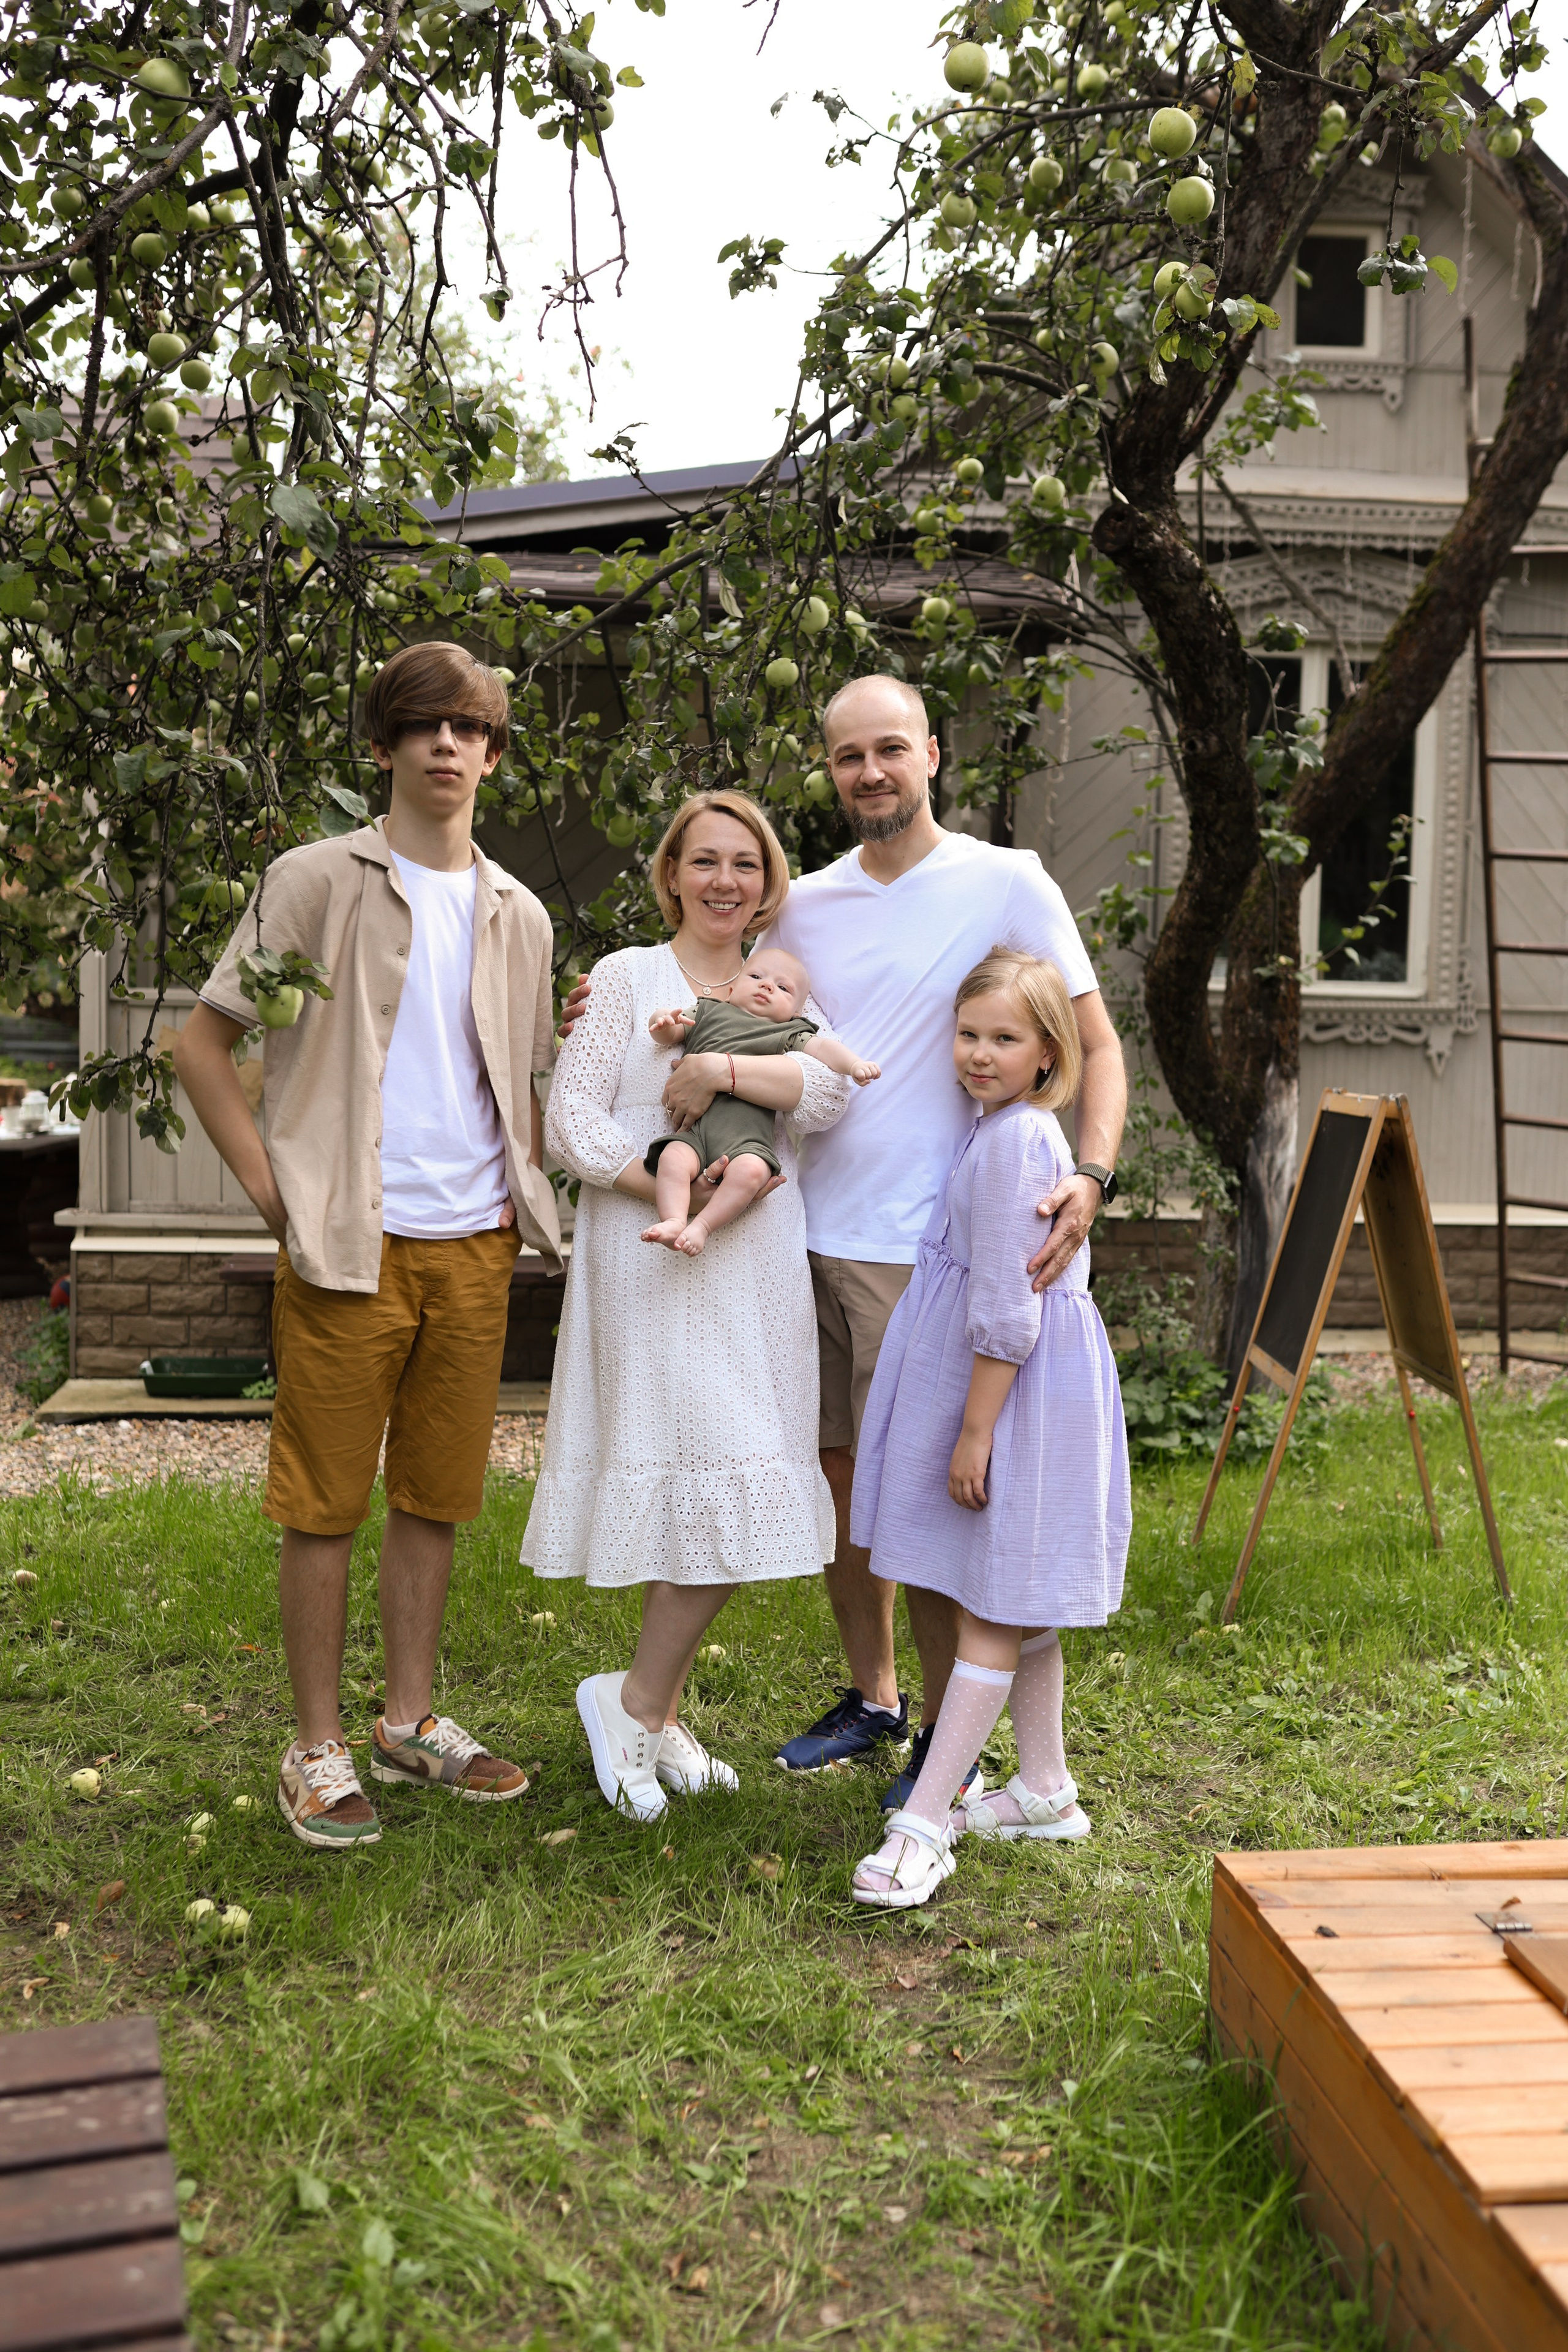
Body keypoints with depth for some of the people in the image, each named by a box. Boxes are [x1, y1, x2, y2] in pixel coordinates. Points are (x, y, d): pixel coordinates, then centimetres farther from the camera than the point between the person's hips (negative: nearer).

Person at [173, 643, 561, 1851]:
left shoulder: (518, 915, 13)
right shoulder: (317, 881, -1)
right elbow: (202, 1044, -2)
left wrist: (527, 1190, 8)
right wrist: (273, 1188, -7)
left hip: (475, 1244, 4)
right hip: (349, 1246, -4)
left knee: (437, 1493, 12)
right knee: (325, 1500, 3)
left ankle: (413, 1720, 26)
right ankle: (319, 1747, 15)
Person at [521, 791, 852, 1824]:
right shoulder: (629, 977, 2)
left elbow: (826, 1097, -4)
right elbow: (572, 1121, -7)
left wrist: (727, 1068, -18)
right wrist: (665, 1187, -19)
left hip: (759, 1264, 5)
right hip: (652, 1262, -5)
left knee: (711, 1500, 7)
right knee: (715, 1482, -12)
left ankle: (659, 1714, 21)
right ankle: (637, 1701, 7)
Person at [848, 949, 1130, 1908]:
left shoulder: (1015, 1140, -18)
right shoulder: (1013, 1130, 12)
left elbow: (1007, 1308, -21)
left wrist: (975, 1431, -18)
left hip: (1015, 1391, -10)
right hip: (1017, 1385, 10)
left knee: (995, 1607, -5)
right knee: (1016, 1607, 18)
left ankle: (924, 1824, -1)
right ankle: (1044, 1786, 31)